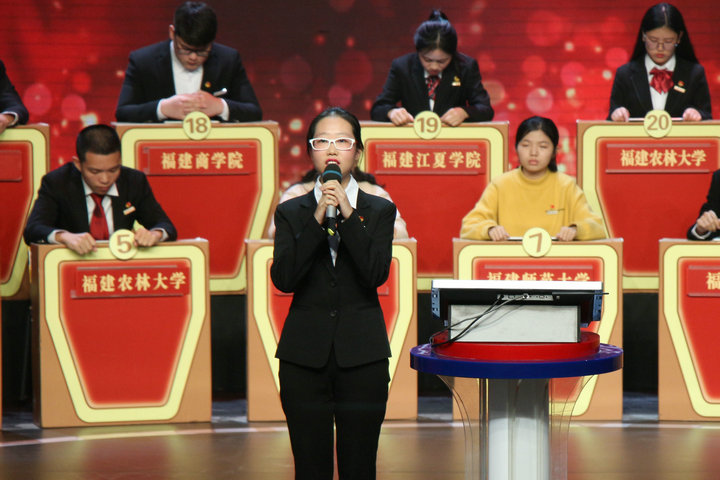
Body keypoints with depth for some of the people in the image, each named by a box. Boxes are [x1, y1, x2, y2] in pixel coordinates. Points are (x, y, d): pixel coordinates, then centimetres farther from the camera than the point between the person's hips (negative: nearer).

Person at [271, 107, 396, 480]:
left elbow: (376, 274, -9)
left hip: (362, 354, 0)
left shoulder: (379, 211, 7)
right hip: (306, 354, 0)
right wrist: (317, 221, -14)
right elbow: (283, 278, -8)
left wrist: (348, 216, -14)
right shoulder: (291, 213, 8)